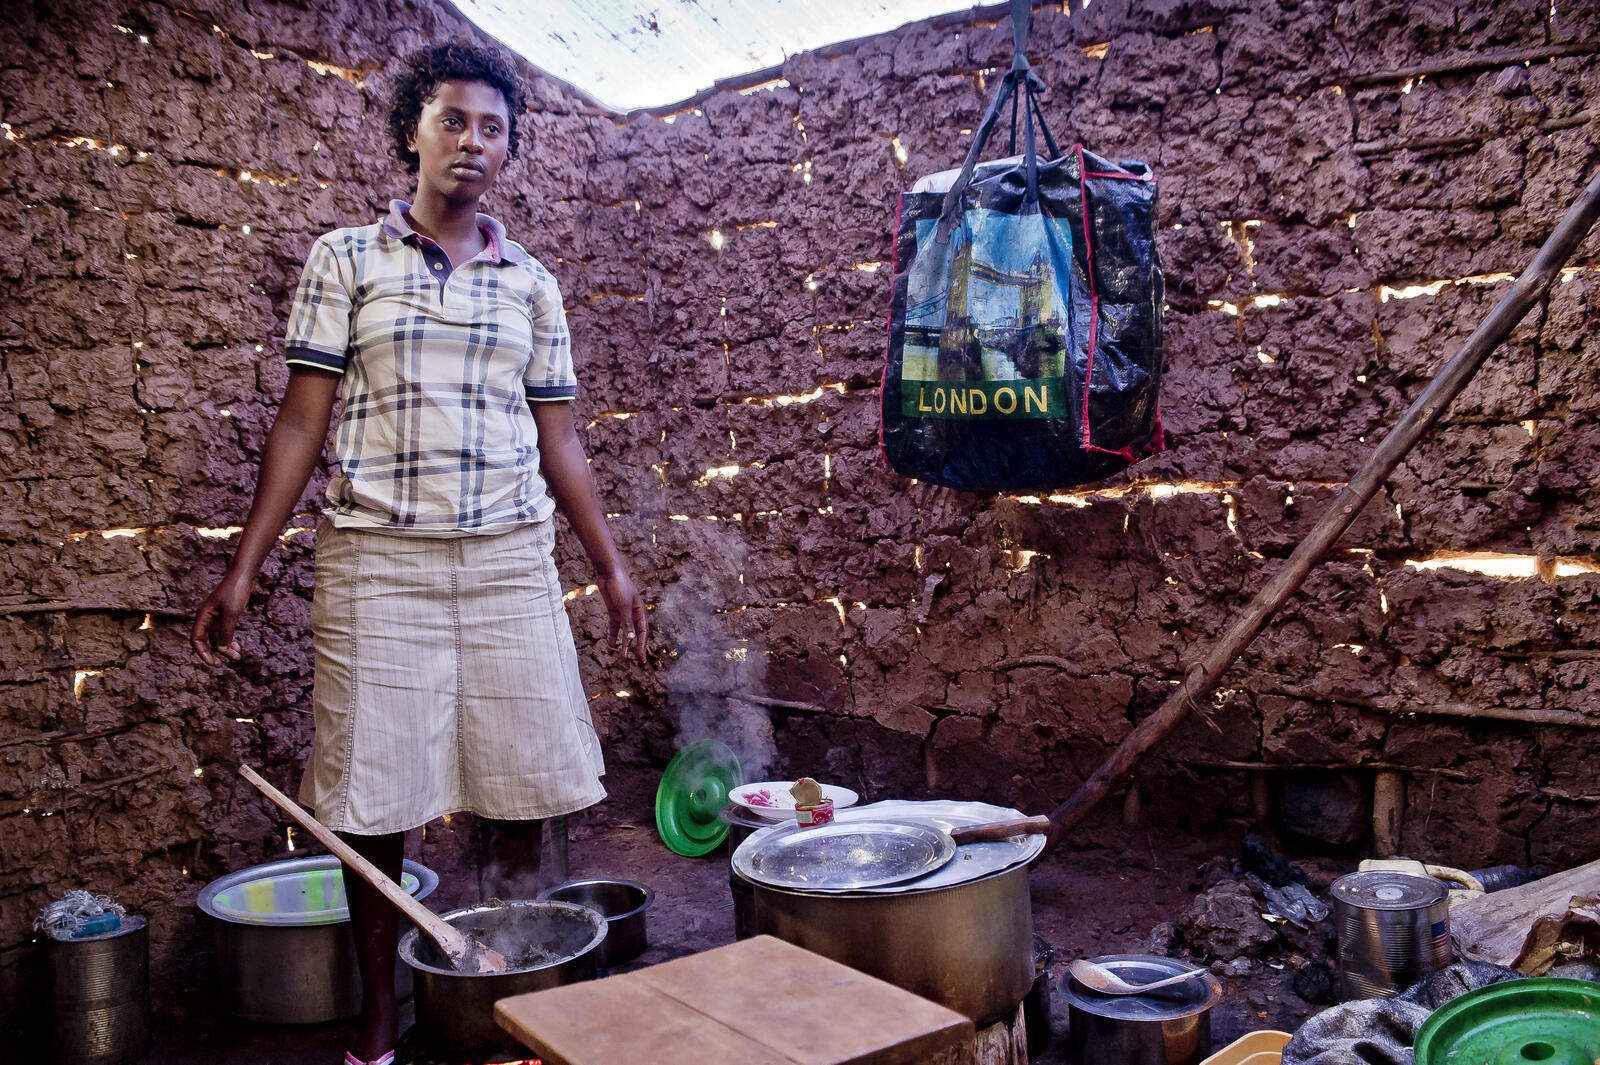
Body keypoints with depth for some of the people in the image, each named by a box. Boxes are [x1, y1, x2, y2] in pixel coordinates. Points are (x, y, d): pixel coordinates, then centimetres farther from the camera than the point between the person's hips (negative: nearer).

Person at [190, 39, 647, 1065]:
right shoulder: (346, 260, 6)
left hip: (511, 559, 2)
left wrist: (612, 566, 9)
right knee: (375, 794, 2)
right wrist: (243, 568, -3)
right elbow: (302, 420, 2)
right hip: (378, 559, -2)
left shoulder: (532, 285, 12)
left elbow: (558, 441, 12)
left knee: (525, 784, 3)